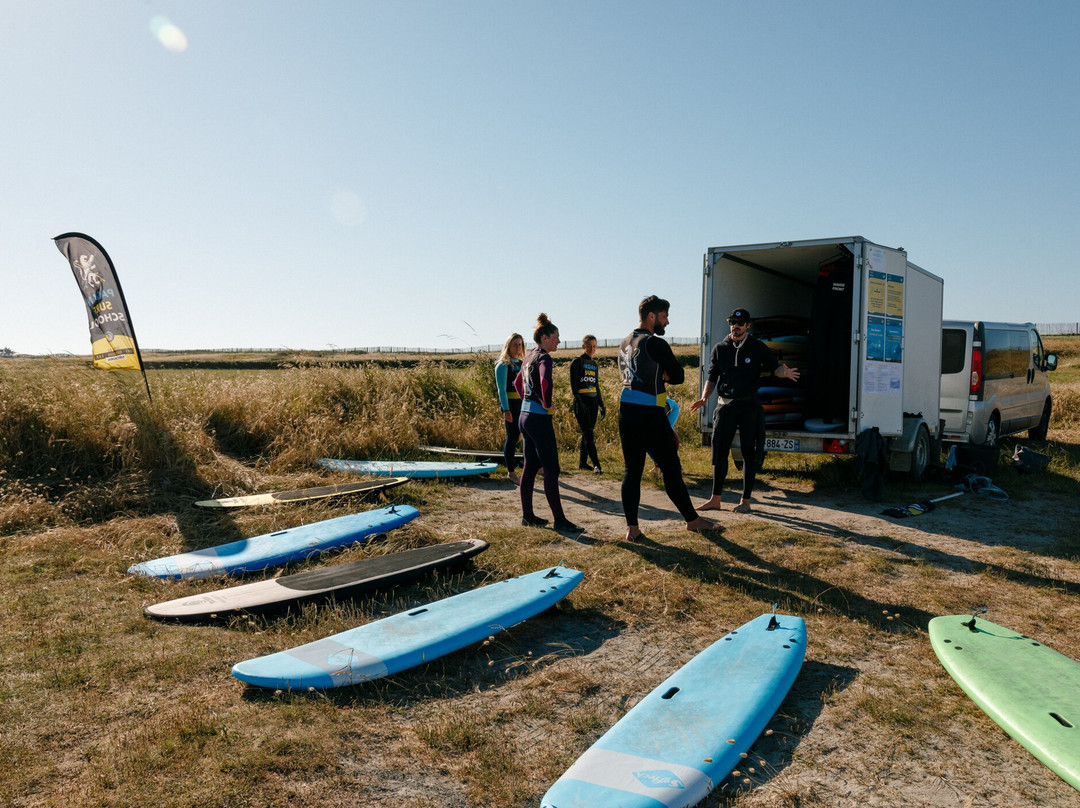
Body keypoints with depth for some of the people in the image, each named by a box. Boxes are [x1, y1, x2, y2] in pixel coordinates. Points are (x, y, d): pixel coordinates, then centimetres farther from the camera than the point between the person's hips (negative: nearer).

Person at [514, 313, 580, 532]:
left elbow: (518, 383, 29)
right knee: (551, 470, -4)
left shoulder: (529, 357, 14)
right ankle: (559, 520, 0)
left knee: (530, 467, 13)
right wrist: (547, 404, -19)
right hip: (539, 418, -9)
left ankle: (527, 515, 19)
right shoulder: (544, 358, -13)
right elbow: (545, 382, -33)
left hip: (525, 416, 9)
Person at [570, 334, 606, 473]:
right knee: (588, 433, -11)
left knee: (588, 433, 7)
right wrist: (578, 400, -22)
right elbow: (573, 384, -10)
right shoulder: (577, 362, -3)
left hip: (593, 401, 7)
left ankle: (582, 462, 16)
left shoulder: (595, 364, 16)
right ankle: (596, 465, -15)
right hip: (581, 401, -7)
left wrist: (601, 405, 19)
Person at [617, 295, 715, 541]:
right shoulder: (655, 344, -13)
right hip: (650, 415, -8)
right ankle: (692, 519, 18)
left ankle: (631, 527, 8)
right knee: (671, 469, 4)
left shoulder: (625, 344, 13)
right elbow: (678, 376, -6)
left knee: (632, 470, 8)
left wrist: (656, 375, 6)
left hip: (626, 412, 8)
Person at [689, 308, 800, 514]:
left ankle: (745, 501, 10)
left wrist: (785, 372, -21)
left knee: (749, 453, 1)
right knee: (719, 452, 3)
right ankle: (715, 499, 12)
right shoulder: (720, 348, 9)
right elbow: (712, 377, 10)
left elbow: (774, 366, 3)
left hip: (749, 406, -2)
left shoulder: (757, 347, 3)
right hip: (725, 405, 2)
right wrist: (704, 398, -6)